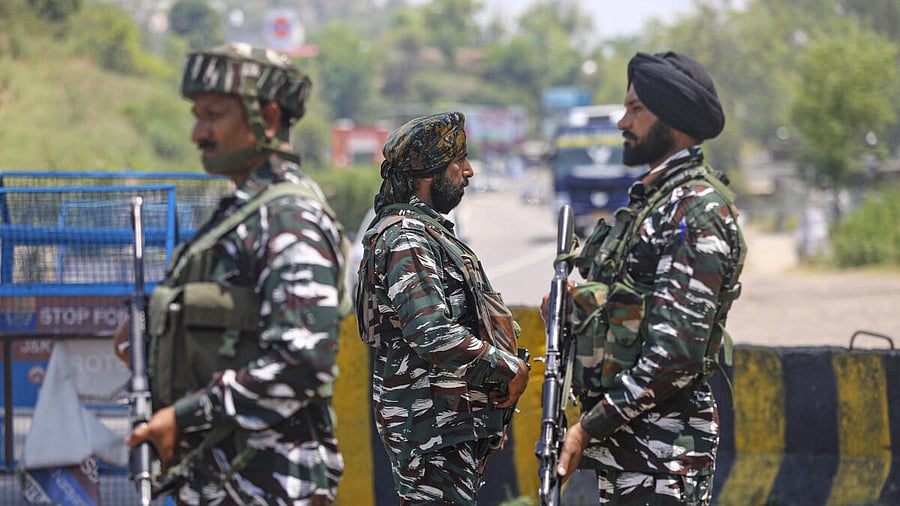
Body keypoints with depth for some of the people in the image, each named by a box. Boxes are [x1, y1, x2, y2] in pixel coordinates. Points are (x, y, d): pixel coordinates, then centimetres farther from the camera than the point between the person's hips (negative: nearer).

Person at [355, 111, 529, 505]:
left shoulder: (431, 232, 21)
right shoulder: (405, 239, -13)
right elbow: (433, 335, -23)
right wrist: (507, 369, -16)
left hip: (460, 419, 11)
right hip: (433, 424, -11)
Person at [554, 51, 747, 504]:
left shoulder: (698, 211, -14)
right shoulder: (648, 197, 17)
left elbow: (677, 353, -21)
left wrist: (590, 427, -19)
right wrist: (577, 304, 5)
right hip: (620, 439, 10)